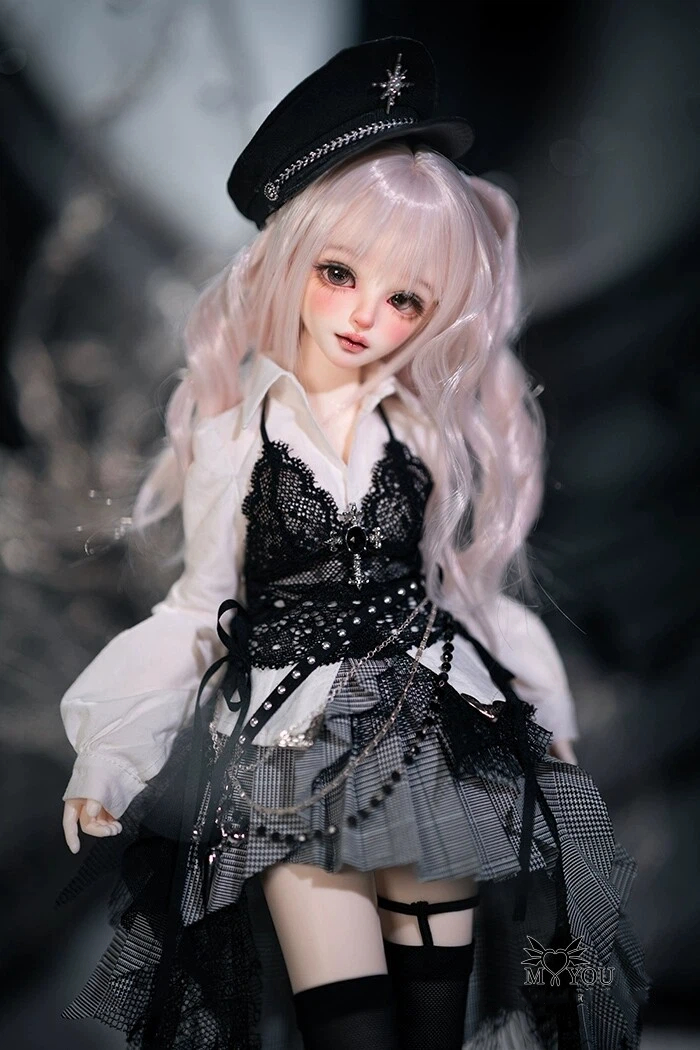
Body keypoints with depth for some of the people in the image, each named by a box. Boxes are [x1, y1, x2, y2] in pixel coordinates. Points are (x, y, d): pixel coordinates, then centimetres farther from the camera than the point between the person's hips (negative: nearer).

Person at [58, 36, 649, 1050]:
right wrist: (105, 762, 4)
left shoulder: (430, 434, 3)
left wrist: (546, 722, 16)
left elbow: (461, 583, 12)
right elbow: (199, 609, 4)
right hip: (297, 746, -2)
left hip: (435, 730, 2)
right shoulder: (235, 437, -2)